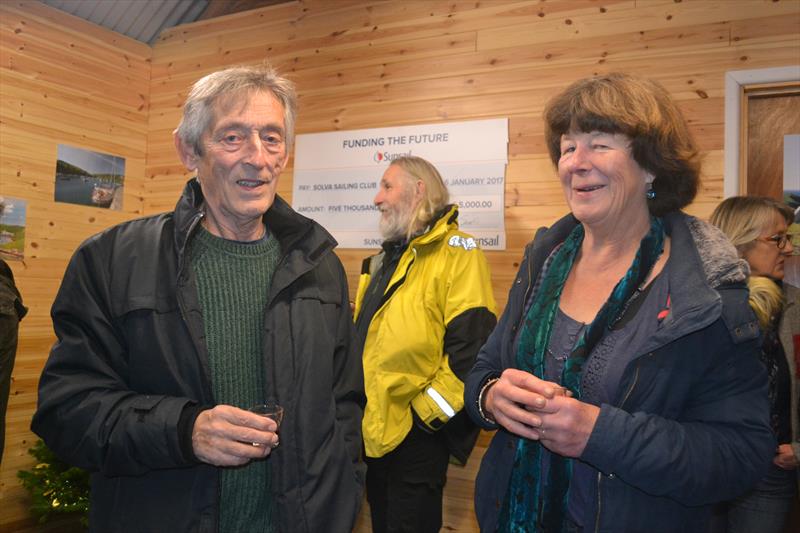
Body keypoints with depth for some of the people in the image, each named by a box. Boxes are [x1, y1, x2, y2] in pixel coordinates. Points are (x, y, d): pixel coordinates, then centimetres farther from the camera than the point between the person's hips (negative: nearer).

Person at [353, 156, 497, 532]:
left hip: (416, 435, -8)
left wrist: (427, 412, -19)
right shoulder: (384, 260, 15)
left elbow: (472, 346, -21)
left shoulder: (455, 251, -12)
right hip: (373, 431, 8)